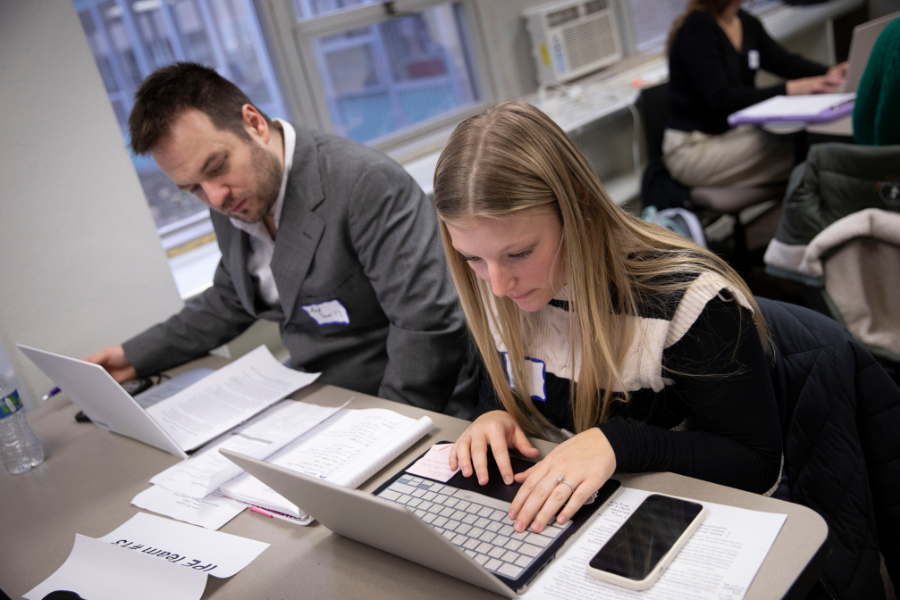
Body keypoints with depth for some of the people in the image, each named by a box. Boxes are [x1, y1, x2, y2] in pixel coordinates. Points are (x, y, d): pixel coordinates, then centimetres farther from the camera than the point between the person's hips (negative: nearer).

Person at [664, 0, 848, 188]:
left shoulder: (748, 24, 9)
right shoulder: (697, 26, -17)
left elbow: (786, 62, 8)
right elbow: (722, 100, -25)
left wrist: (829, 73, -12)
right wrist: (790, 89, -32)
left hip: (734, 131, 8)